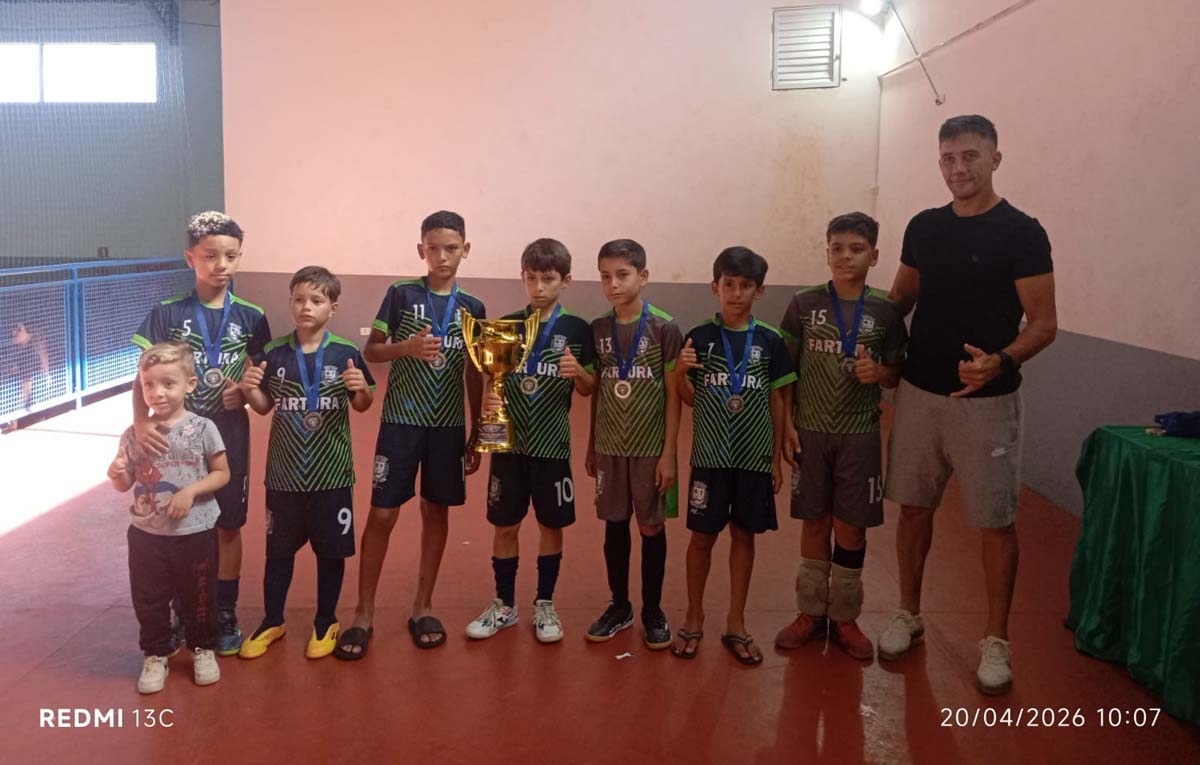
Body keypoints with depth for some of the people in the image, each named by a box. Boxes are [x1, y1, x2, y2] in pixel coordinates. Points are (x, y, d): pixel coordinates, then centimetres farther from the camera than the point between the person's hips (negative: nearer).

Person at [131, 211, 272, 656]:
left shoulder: (251, 318, -2)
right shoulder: (166, 314, -6)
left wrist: (245, 392, -17)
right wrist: (141, 421, -24)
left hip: (229, 435, 1)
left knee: (228, 527, 10)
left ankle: (225, 614, 25)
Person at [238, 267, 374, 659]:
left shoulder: (346, 353, -6)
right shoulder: (274, 352, -2)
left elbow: (362, 405, 2)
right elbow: (264, 406, 6)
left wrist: (361, 388, -19)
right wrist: (249, 389, -14)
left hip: (331, 472, -1)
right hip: (284, 472, 2)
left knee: (331, 550, 10)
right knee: (278, 550, 14)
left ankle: (325, 624, 28)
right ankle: (272, 622, 32)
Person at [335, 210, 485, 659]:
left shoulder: (472, 308, 4)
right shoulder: (401, 295, -3)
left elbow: (475, 376, 8)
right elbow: (370, 352, -1)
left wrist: (476, 435, 7)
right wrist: (407, 347, -20)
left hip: (449, 425, 3)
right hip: (401, 420, -2)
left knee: (436, 512, 10)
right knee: (382, 514, -1)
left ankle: (423, 606, 24)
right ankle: (364, 614, 11)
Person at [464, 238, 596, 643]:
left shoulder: (576, 329, -3)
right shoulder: (506, 324, 2)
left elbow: (590, 389, -1)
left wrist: (578, 373, -22)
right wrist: (487, 399, -14)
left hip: (552, 443, -1)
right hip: (509, 441, 2)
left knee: (551, 524, 8)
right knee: (505, 525, 9)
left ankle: (545, 604, 24)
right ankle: (504, 604, 24)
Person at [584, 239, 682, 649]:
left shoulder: (664, 327, -9)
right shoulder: (597, 329, 2)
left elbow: (673, 394, -8)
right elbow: (596, 390, 9)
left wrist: (669, 453, -10)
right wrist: (591, 446, 10)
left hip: (650, 447, -3)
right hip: (609, 446, 3)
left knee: (652, 527, 7)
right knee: (615, 525, 11)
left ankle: (653, 611, 21)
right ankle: (619, 605, 26)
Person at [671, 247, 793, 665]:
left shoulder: (770, 340, -1)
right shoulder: (699, 337, -3)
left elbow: (777, 402, 4)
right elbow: (689, 399, 2)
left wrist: (776, 458, 3)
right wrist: (681, 372, -18)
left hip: (754, 458, 1)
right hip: (710, 456, -1)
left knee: (743, 535, 10)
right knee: (702, 535, 7)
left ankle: (736, 623, 23)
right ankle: (694, 618, 23)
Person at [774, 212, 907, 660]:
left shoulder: (884, 312, -1)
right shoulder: (804, 304, -2)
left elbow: (897, 375, 7)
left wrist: (879, 372, -16)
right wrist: (786, 425, -5)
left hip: (859, 434, 0)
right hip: (810, 432, 0)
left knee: (851, 527, 6)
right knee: (815, 522, 9)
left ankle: (844, 617, 22)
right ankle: (811, 612, 24)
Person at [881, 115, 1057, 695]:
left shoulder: (1021, 233, -8)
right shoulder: (924, 227, 7)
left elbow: (1043, 323, -10)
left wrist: (1001, 361, -29)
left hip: (986, 401, -4)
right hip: (918, 393, 5)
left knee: (995, 521, 4)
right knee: (914, 507, 12)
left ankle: (995, 641, 18)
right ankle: (908, 614, 29)